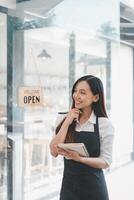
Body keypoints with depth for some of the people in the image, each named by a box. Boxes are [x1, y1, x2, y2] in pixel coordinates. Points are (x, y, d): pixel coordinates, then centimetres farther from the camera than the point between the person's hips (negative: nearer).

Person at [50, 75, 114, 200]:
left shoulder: (104, 124, -10)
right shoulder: (63, 119, -2)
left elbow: (106, 161, -9)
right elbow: (54, 152, -9)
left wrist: (79, 158, -24)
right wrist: (67, 123, -14)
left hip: (93, 187, -2)